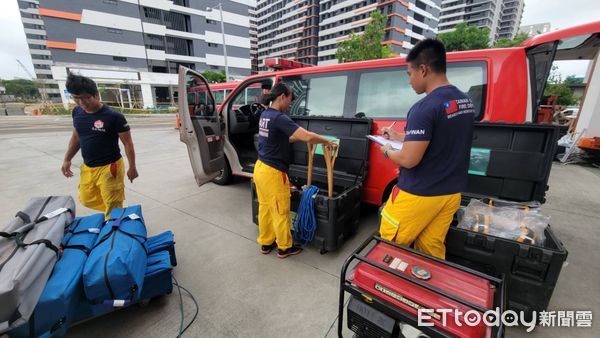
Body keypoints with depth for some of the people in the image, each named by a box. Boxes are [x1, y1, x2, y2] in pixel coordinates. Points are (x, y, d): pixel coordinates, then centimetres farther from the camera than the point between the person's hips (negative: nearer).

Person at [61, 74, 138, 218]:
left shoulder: (114, 116, -17)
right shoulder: (77, 112, 3)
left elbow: (128, 144, -13)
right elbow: (76, 137, 17)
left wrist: (132, 167, -11)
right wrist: (67, 160, 16)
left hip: (109, 168, -7)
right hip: (87, 168, 7)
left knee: (112, 207, 0)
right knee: (87, 200, 21)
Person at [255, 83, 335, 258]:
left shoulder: (265, 115, 10)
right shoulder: (279, 118, -20)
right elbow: (307, 136, -28)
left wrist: (297, 137, 12)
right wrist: (326, 141, -12)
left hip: (260, 168, 9)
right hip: (273, 173, -9)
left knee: (265, 208, 19)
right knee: (280, 212, 7)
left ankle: (266, 243, 34)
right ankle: (284, 248, 26)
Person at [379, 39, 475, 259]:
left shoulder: (425, 107, -21)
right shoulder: (465, 101, 6)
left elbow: (409, 160, -23)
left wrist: (388, 151, -3)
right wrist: (399, 138, 20)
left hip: (418, 194, -8)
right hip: (450, 193, 8)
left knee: (389, 246, 10)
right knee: (431, 248, 20)